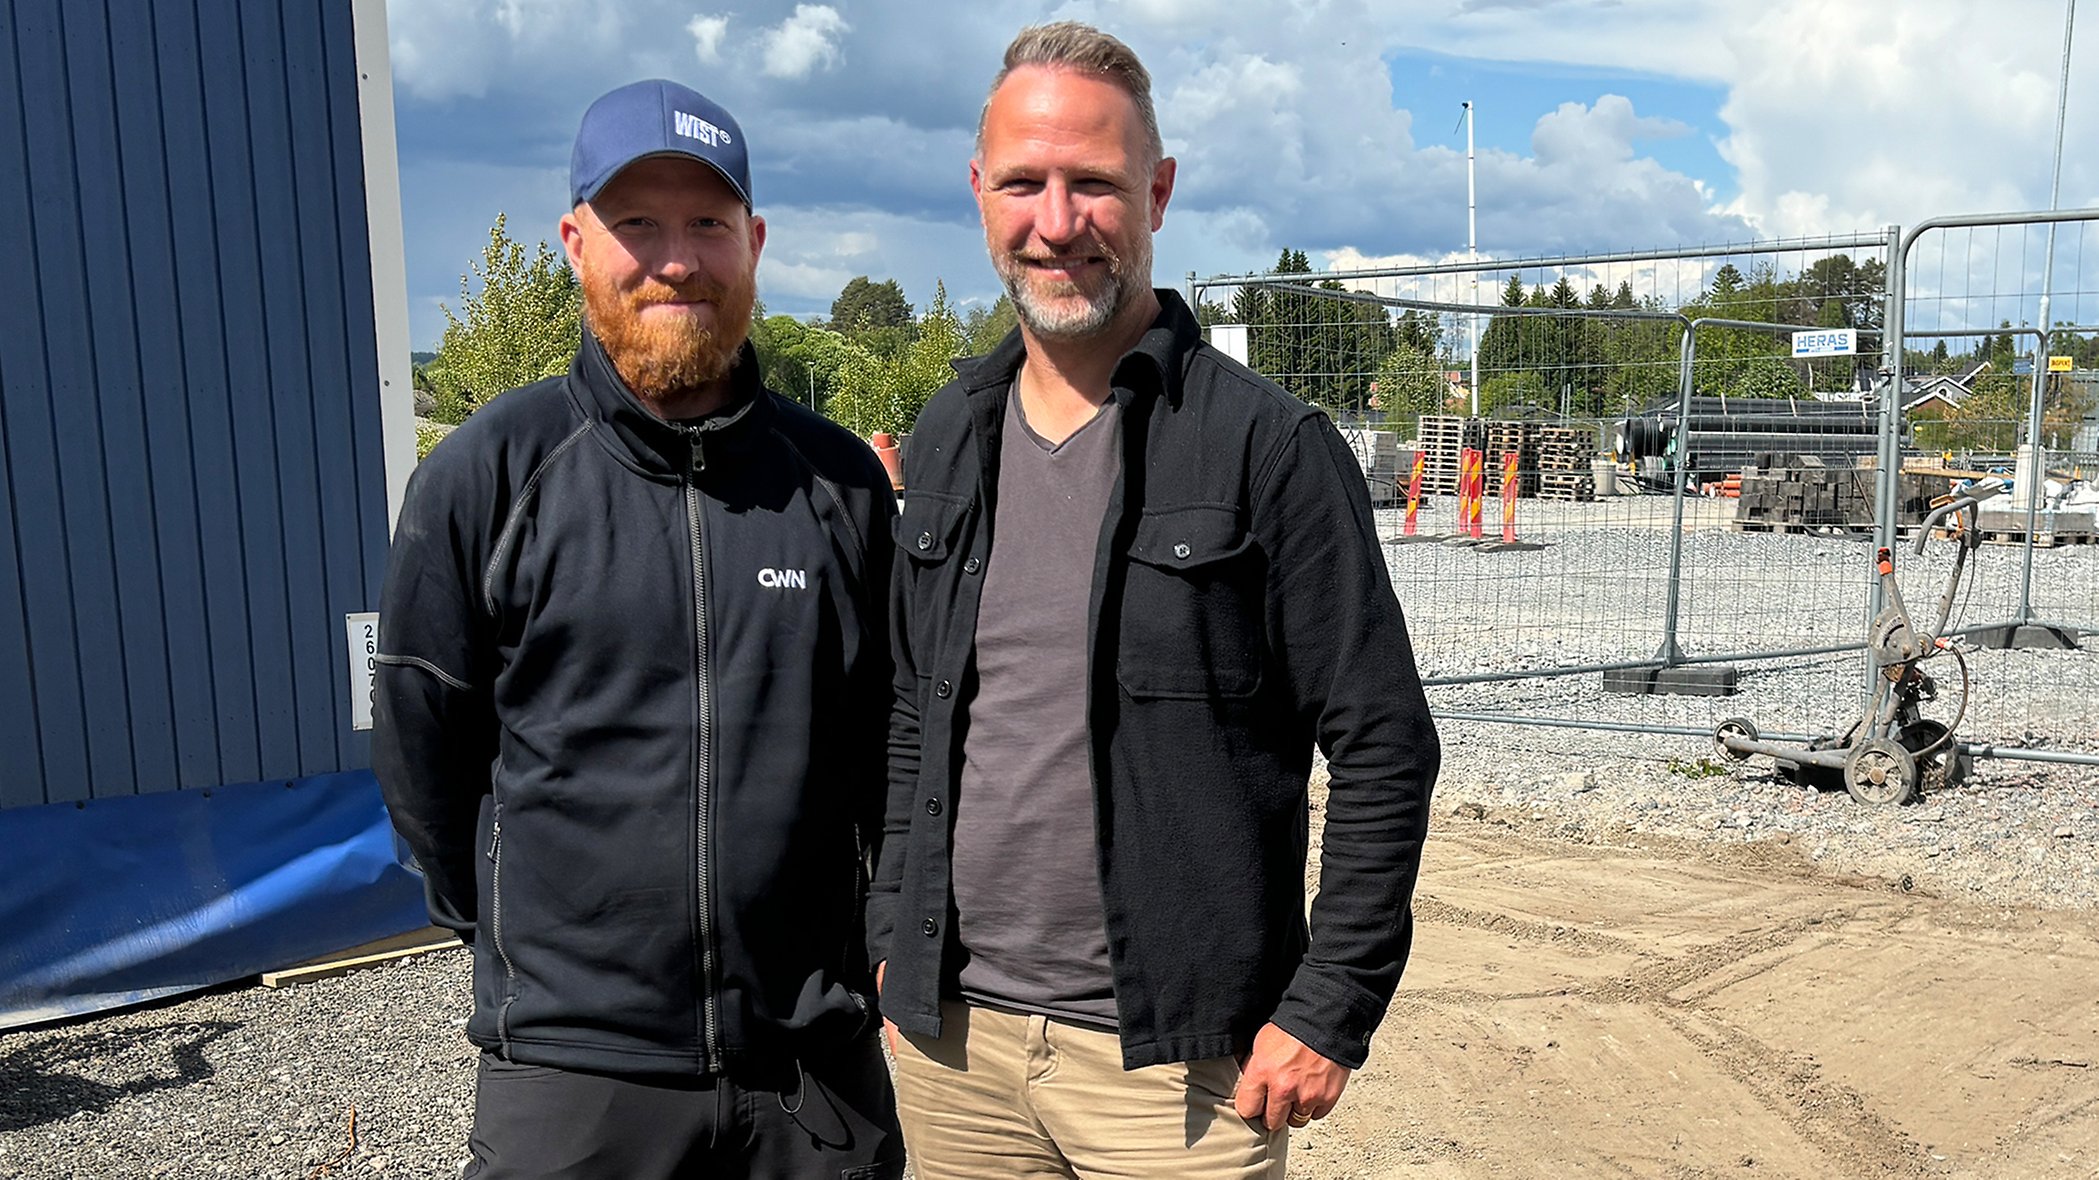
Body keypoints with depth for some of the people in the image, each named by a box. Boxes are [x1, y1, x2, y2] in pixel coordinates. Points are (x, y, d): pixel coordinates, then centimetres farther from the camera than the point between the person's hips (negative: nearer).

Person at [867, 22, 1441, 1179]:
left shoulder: (1268, 444, -10)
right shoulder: (948, 438, 6)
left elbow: (1383, 746, -8)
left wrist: (1329, 1009, -10)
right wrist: (892, 933, 10)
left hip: (1175, 1055, -4)